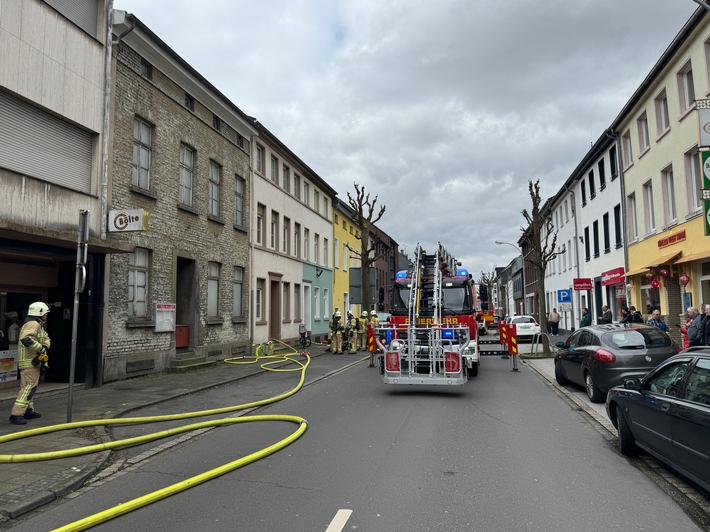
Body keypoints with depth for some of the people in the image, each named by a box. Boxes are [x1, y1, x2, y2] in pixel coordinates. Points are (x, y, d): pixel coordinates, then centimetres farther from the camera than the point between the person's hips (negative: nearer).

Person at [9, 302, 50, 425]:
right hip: (30, 363, -11)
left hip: (33, 362, 11)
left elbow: (46, 338, 17)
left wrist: (45, 346, -5)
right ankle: (16, 415, -12)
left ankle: (29, 411, 29)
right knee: (28, 388, -12)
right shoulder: (33, 324, -17)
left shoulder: (38, 325, 18)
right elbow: (26, 339, -32)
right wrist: (41, 349, -23)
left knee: (28, 387, 18)